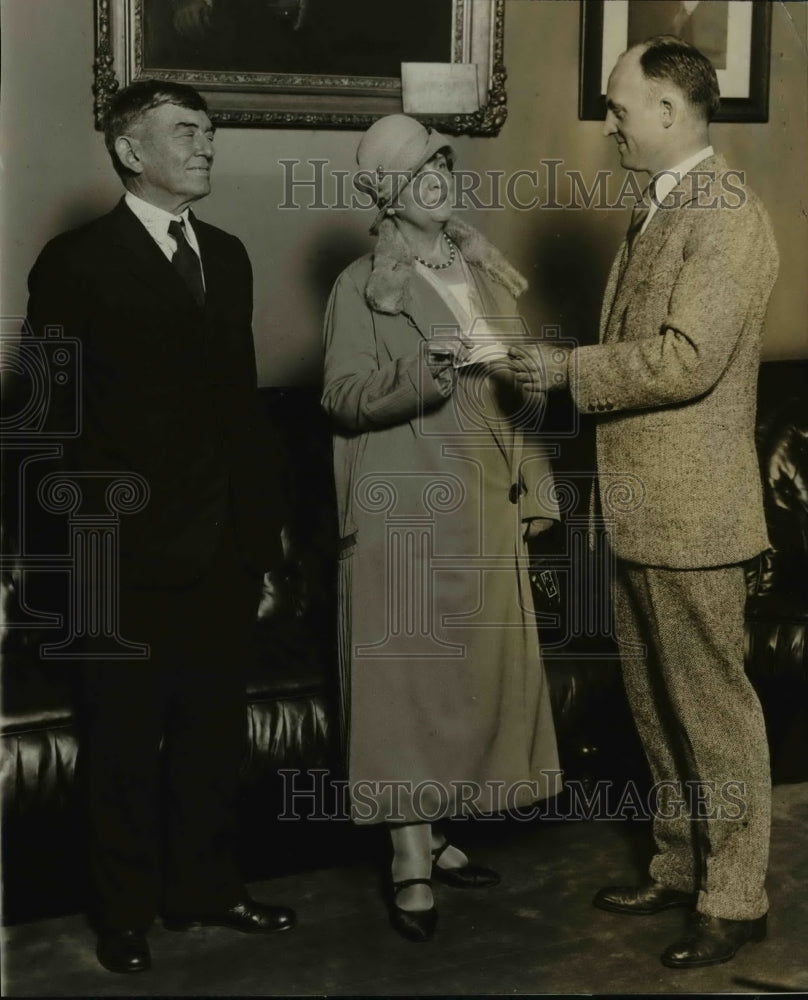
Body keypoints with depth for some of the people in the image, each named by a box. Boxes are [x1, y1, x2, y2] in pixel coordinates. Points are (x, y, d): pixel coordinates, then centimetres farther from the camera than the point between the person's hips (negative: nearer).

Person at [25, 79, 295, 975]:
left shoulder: (226, 256, 10)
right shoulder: (75, 264, -8)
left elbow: (240, 399, 11)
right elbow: (57, 421, -8)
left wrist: (261, 534, 9)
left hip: (224, 551, 5)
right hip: (131, 557, -5)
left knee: (213, 731, 15)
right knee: (126, 742, 9)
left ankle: (204, 887, 31)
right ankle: (125, 912, 24)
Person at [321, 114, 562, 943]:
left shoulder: (485, 270, 12)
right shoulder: (362, 286, -6)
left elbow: (511, 391, 16)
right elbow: (344, 398, -15)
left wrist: (530, 490, 11)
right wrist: (436, 366, -27)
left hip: (486, 504, 6)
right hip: (407, 509, -6)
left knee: (478, 670, 11)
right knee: (410, 673, -2)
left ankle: (439, 836, 25)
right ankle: (410, 866, 6)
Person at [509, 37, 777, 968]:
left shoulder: (725, 215, -15)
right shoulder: (655, 209, 15)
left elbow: (688, 358, -24)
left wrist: (571, 368, -16)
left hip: (690, 511, -9)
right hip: (637, 507, 9)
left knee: (713, 708, 2)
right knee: (655, 707, 17)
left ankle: (735, 897, 15)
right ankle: (679, 868, 32)